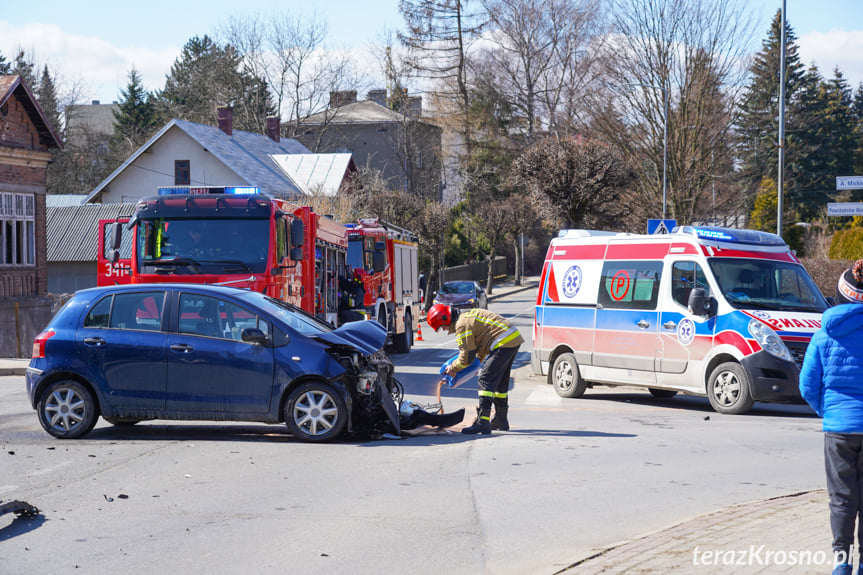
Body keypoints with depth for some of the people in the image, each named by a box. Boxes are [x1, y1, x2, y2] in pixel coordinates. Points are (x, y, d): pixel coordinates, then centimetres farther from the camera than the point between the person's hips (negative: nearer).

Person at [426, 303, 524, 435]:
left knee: (486, 379, -11)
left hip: (504, 342, -11)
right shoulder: (467, 316, 20)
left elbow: (466, 358, -10)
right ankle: (500, 420, 32)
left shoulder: (462, 326, -12)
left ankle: (483, 422, -17)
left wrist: (453, 368, 6)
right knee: (500, 381, 21)